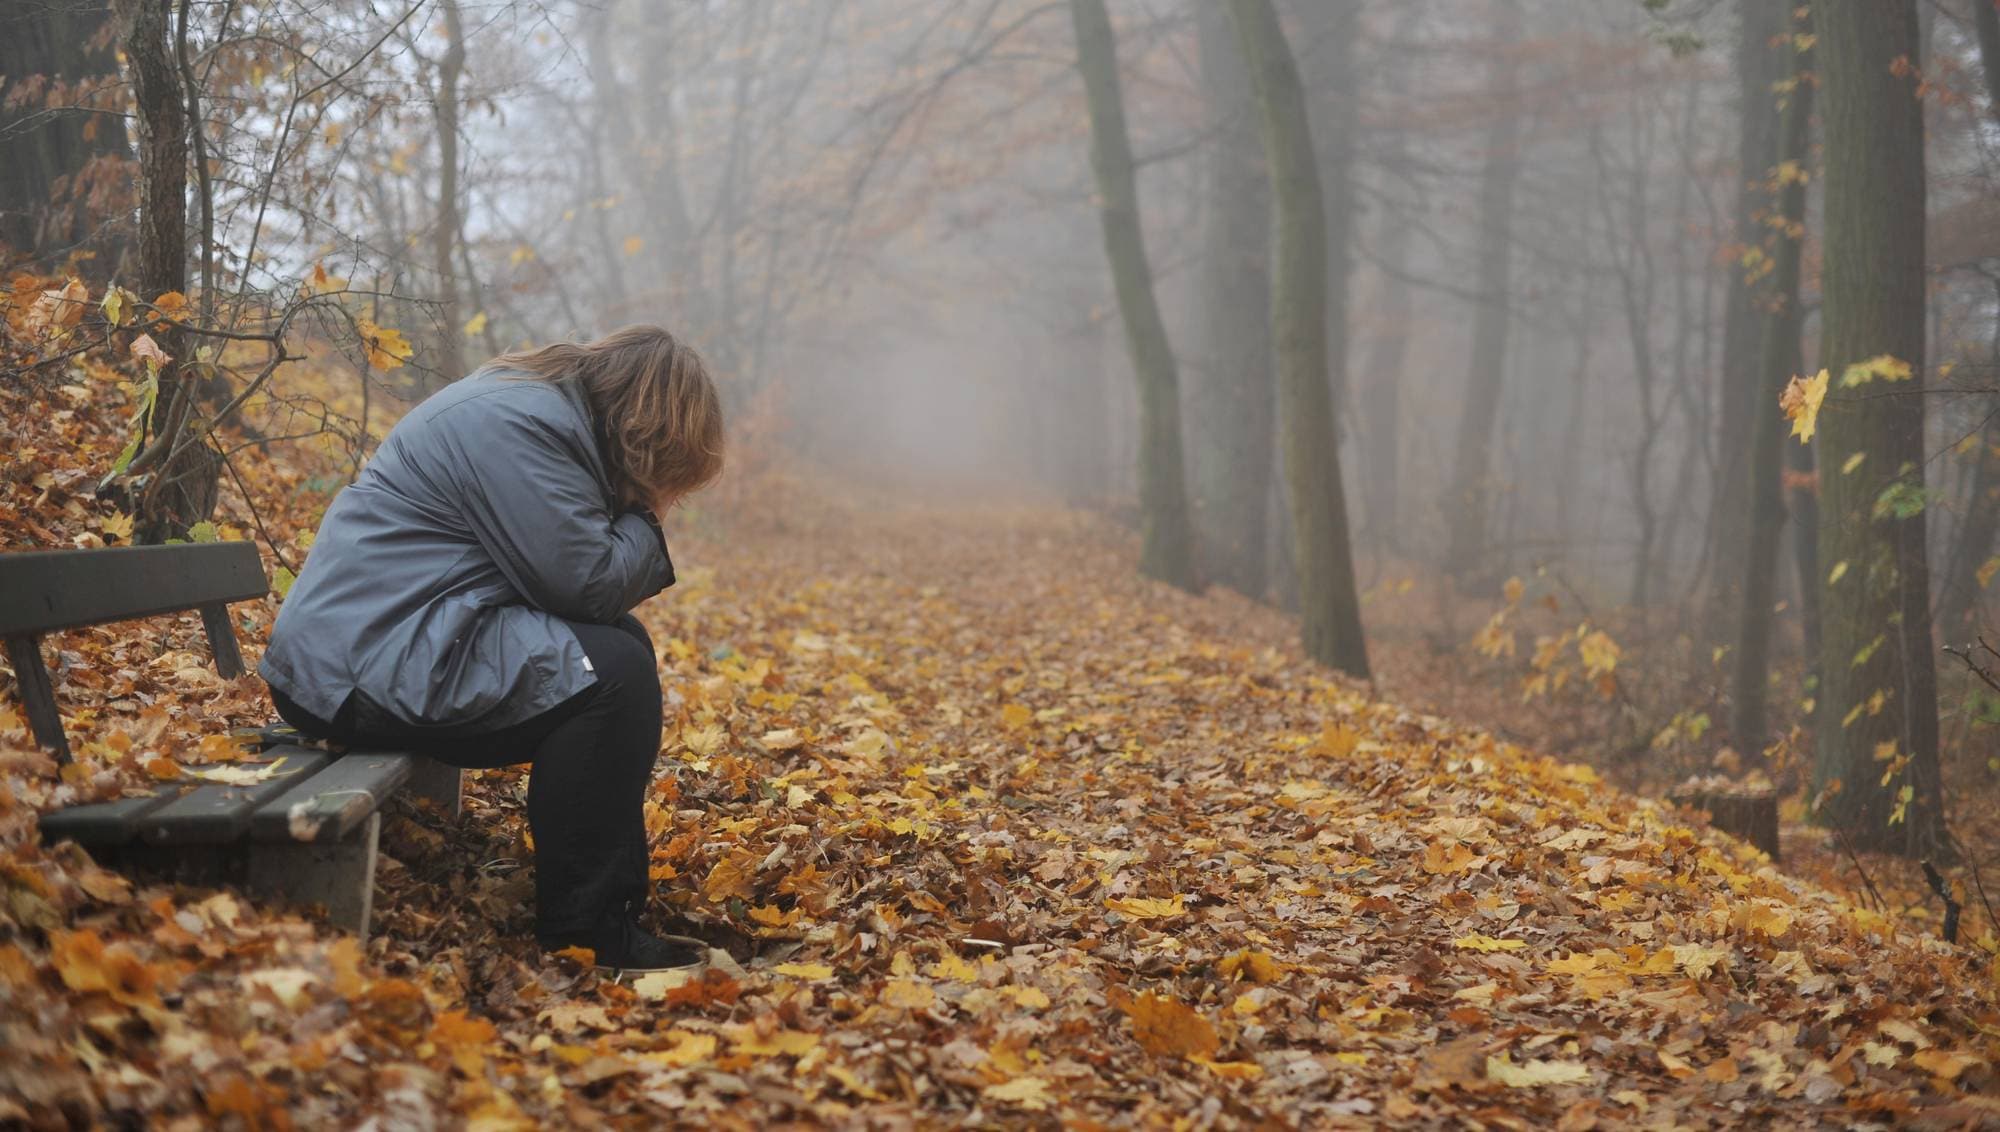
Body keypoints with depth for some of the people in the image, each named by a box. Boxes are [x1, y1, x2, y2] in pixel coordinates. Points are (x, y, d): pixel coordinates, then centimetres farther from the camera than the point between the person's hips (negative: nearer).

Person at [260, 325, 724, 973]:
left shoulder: (538, 409, 16)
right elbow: (587, 583, -19)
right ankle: (582, 931, -9)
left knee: (619, 642, 10)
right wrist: (645, 518, -3)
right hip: (367, 669, -11)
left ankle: (614, 901, 12)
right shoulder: (517, 423, -17)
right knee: (613, 671, -18)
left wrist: (638, 517, 3)